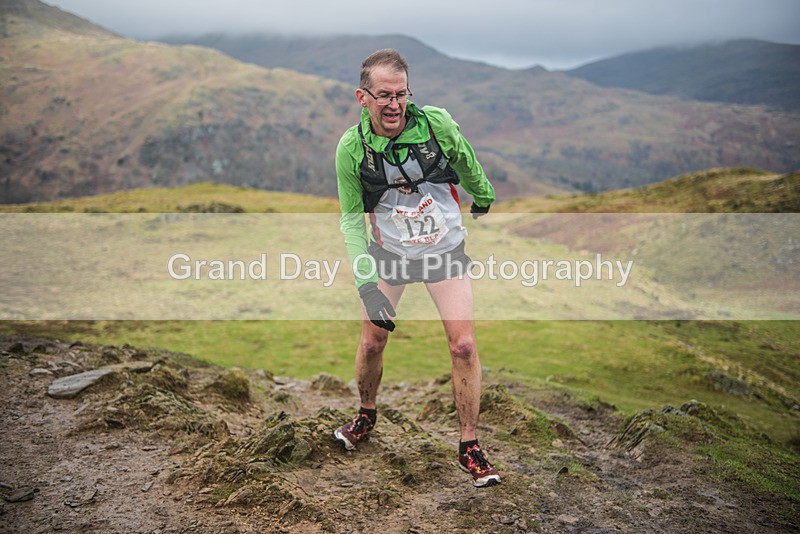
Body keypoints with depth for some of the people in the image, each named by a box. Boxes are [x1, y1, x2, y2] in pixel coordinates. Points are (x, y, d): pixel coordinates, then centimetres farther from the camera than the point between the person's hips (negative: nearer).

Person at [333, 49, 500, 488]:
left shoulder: (437, 124, -20)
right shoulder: (351, 147, -17)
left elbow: (467, 166, 2)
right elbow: (351, 217, -9)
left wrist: (483, 201, 20)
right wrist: (366, 282, -19)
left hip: (445, 249, 0)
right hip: (388, 252, 1)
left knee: (464, 345, -7)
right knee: (372, 340, 3)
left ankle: (469, 447, 8)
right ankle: (366, 415, 34)